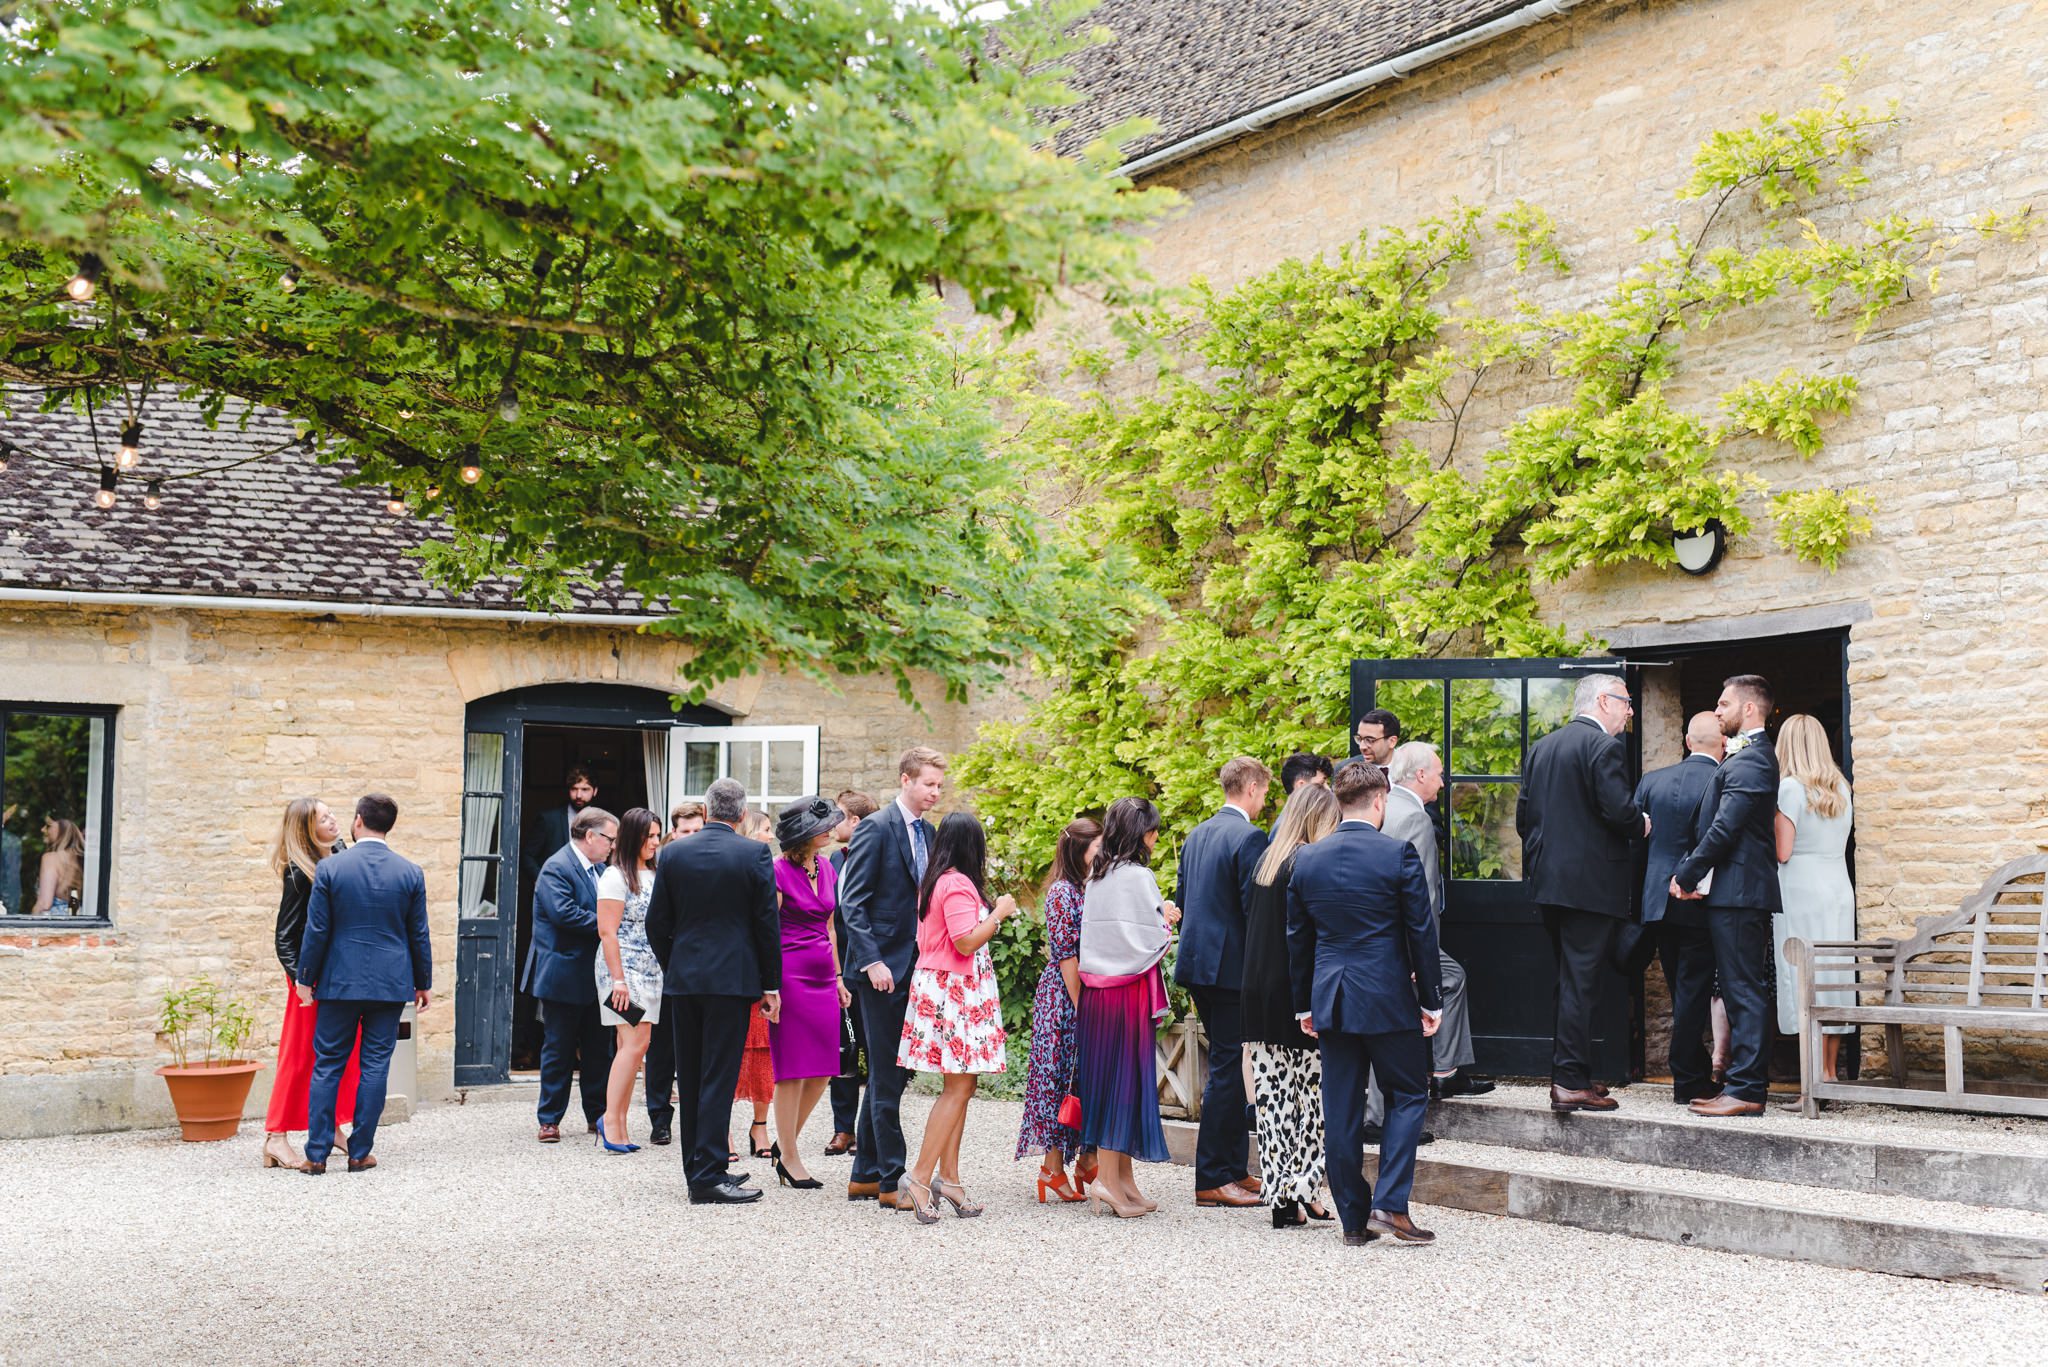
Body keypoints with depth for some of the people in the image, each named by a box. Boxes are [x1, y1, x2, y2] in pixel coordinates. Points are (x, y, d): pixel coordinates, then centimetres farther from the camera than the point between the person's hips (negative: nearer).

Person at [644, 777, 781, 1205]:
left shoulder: (672, 853, 2)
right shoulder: (755, 854, -7)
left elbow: (657, 923, 5)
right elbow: (767, 924, -5)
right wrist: (771, 985, 2)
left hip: (682, 980, 4)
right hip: (731, 978, -3)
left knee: (690, 1078, 12)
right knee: (719, 1078, -2)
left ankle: (698, 1169, 20)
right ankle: (709, 1177, -4)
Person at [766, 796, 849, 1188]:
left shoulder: (827, 869, 12)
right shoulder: (778, 871, -9)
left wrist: (837, 976, 17)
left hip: (822, 976, 7)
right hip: (790, 974, -7)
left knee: (822, 1070, 6)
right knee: (792, 1070, -1)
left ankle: (784, 1143, 22)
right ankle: (789, 1157, 9)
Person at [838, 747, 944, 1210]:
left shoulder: (928, 833, 14)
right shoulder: (876, 829, -10)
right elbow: (852, 902, -13)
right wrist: (872, 962, -20)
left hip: (913, 969, 8)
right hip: (883, 969, -8)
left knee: (888, 1074, 13)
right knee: (887, 1077, -4)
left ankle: (864, 1175, 21)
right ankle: (891, 1181, 2)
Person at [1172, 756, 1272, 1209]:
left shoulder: (1197, 834, 13)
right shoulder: (1248, 837, -13)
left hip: (1198, 963, 9)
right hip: (1230, 965, -9)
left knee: (1226, 1065, 16)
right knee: (1226, 1069, -4)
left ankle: (1235, 1168, 22)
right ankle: (1212, 1180, -1)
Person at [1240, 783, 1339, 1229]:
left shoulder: (1265, 860, 10)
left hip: (1259, 992, 7)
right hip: (1297, 992, -7)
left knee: (1272, 1094, 7)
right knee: (1312, 1093, 3)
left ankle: (1282, 1198, 10)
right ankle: (1300, 1192, 1)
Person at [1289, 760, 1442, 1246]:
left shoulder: (1306, 860, 4)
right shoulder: (1399, 854, -9)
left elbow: (1297, 938, 10)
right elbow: (1422, 932, -7)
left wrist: (1304, 1005, 18)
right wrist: (1431, 1000, 2)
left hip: (1331, 1000, 4)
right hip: (1388, 998, -4)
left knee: (1341, 1111, 8)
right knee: (1408, 1095, 10)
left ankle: (1354, 1217, 13)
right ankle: (1390, 1205, -2)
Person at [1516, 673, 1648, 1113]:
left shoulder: (1542, 747, 14)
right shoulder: (1602, 745, -11)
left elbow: (1523, 814, 15)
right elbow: (1619, 810, -19)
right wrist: (1641, 826, 1)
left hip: (1548, 879, 8)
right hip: (1591, 882, -8)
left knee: (1568, 980, 17)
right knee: (1580, 983, -6)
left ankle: (1565, 1073, 21)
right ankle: (1572, 1083, -5)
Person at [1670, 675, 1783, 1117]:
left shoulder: (1748, 761, -14)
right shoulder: (1753, 756, 19)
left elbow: (1724, 829, -20)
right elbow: (1715, 825, 18)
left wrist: (1686, 876, -11)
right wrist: (1692, 873, 9)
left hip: (1737, 892, -11)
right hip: (1741, 891, 11)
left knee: (1744, 992, -8)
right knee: (1744, 992, 12)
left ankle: (1745, 1090, -7)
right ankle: (1746, 1082, 18)